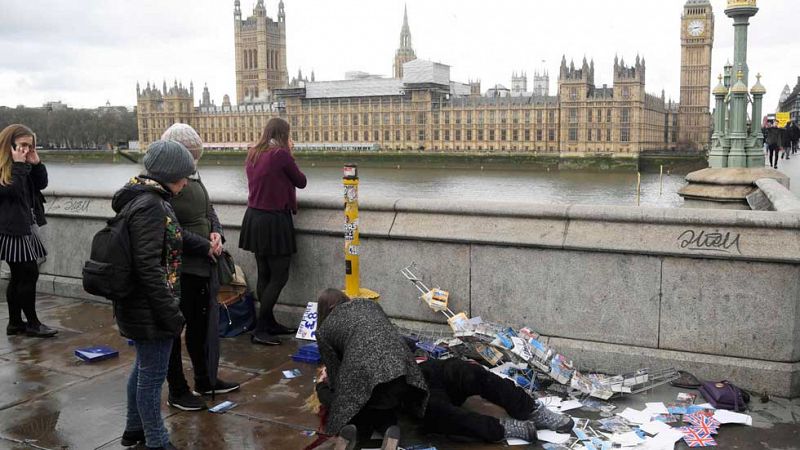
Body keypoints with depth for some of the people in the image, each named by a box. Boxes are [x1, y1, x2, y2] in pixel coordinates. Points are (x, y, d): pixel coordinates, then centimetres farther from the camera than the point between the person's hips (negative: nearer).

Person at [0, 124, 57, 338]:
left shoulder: (23, 163, 13)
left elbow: (41, 184, 12)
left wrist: (36, 163, 0)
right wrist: (19, 165, -20)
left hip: (26, 226, 8)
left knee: (19, 276, 12)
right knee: (29, 273, -6)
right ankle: (32, 323, 5)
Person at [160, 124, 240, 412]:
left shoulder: (193, 177, 9)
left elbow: (209, 210, 18)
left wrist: (217, 233, -1)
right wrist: (205, 245, -17)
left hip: (204, 265, 9)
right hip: (179, 267, -9)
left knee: (203, 324, 19)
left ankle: (206, 380, 36)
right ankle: (177, 391, 20)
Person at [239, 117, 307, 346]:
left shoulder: (252, 153, 7)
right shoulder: (281, 155, -14)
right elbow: (301, 182, -3)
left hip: (254, 217, 8)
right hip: (274, 221, -8)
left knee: (264, 274, 14)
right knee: (279, 276, -1)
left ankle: (269, 323, 23)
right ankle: (260, 330, -1)